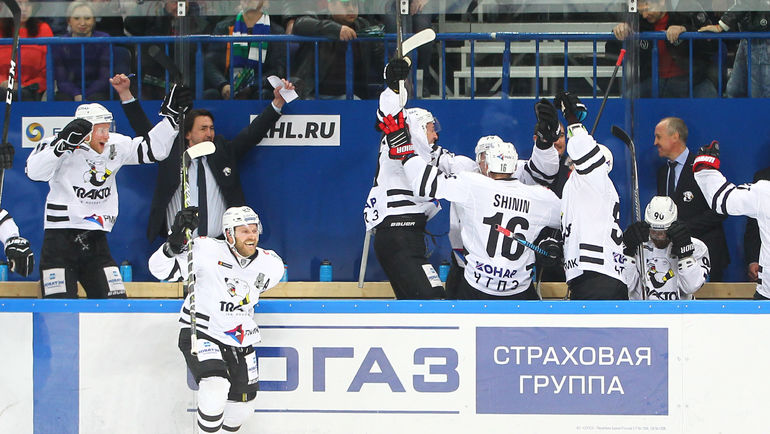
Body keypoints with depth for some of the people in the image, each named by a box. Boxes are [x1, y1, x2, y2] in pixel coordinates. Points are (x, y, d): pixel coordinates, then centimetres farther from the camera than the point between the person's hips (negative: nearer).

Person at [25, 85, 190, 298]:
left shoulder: (116, 146, 5)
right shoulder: (58, 144, -12)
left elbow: (152, 150, 9)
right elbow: (34, 171, -26)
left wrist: (171, 116, 0)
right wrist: (62, 145, -36)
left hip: (96, 240, 5)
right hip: (60, 238, -5)